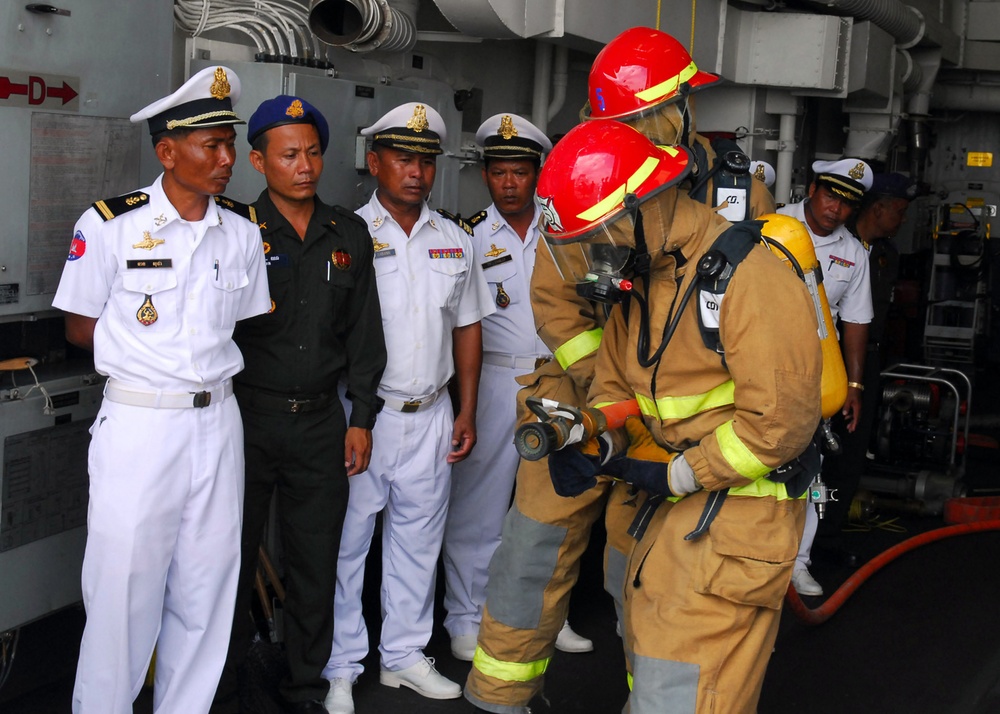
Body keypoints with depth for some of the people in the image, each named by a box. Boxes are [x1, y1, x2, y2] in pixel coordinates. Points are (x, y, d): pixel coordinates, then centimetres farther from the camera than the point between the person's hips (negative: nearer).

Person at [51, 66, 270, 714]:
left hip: (218, 423, 4)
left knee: (206, 590, 11)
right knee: (124, 590, 2)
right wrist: (145, 351, -4)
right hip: (138, 425, -4)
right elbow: (80, 329, 0)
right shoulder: (109, 224, -7)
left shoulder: (244, 230, 5)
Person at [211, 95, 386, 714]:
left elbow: (364, 332, 11)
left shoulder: (349, 234, 7)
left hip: (321, 419, 3)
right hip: (248, 416, -3)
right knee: (235, 560, 7)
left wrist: (362, 418, 8)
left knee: (317, 562, 10)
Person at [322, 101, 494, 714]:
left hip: (431, 417, 4)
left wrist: (467, 412, 9)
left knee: (418, 542, 13)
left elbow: (468, 327, 14)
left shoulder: (456, 240, 10)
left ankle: (405, 654, 28)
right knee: (347, 543, 3)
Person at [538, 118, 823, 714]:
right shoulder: (638, 280, 8)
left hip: (740, 513, -9)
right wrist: (593, 445, -8)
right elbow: (616, 385, 14)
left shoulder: (746, 276, -22)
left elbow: (779, 421, -24)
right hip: (676, 508, 9)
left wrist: (678, 474, -17)